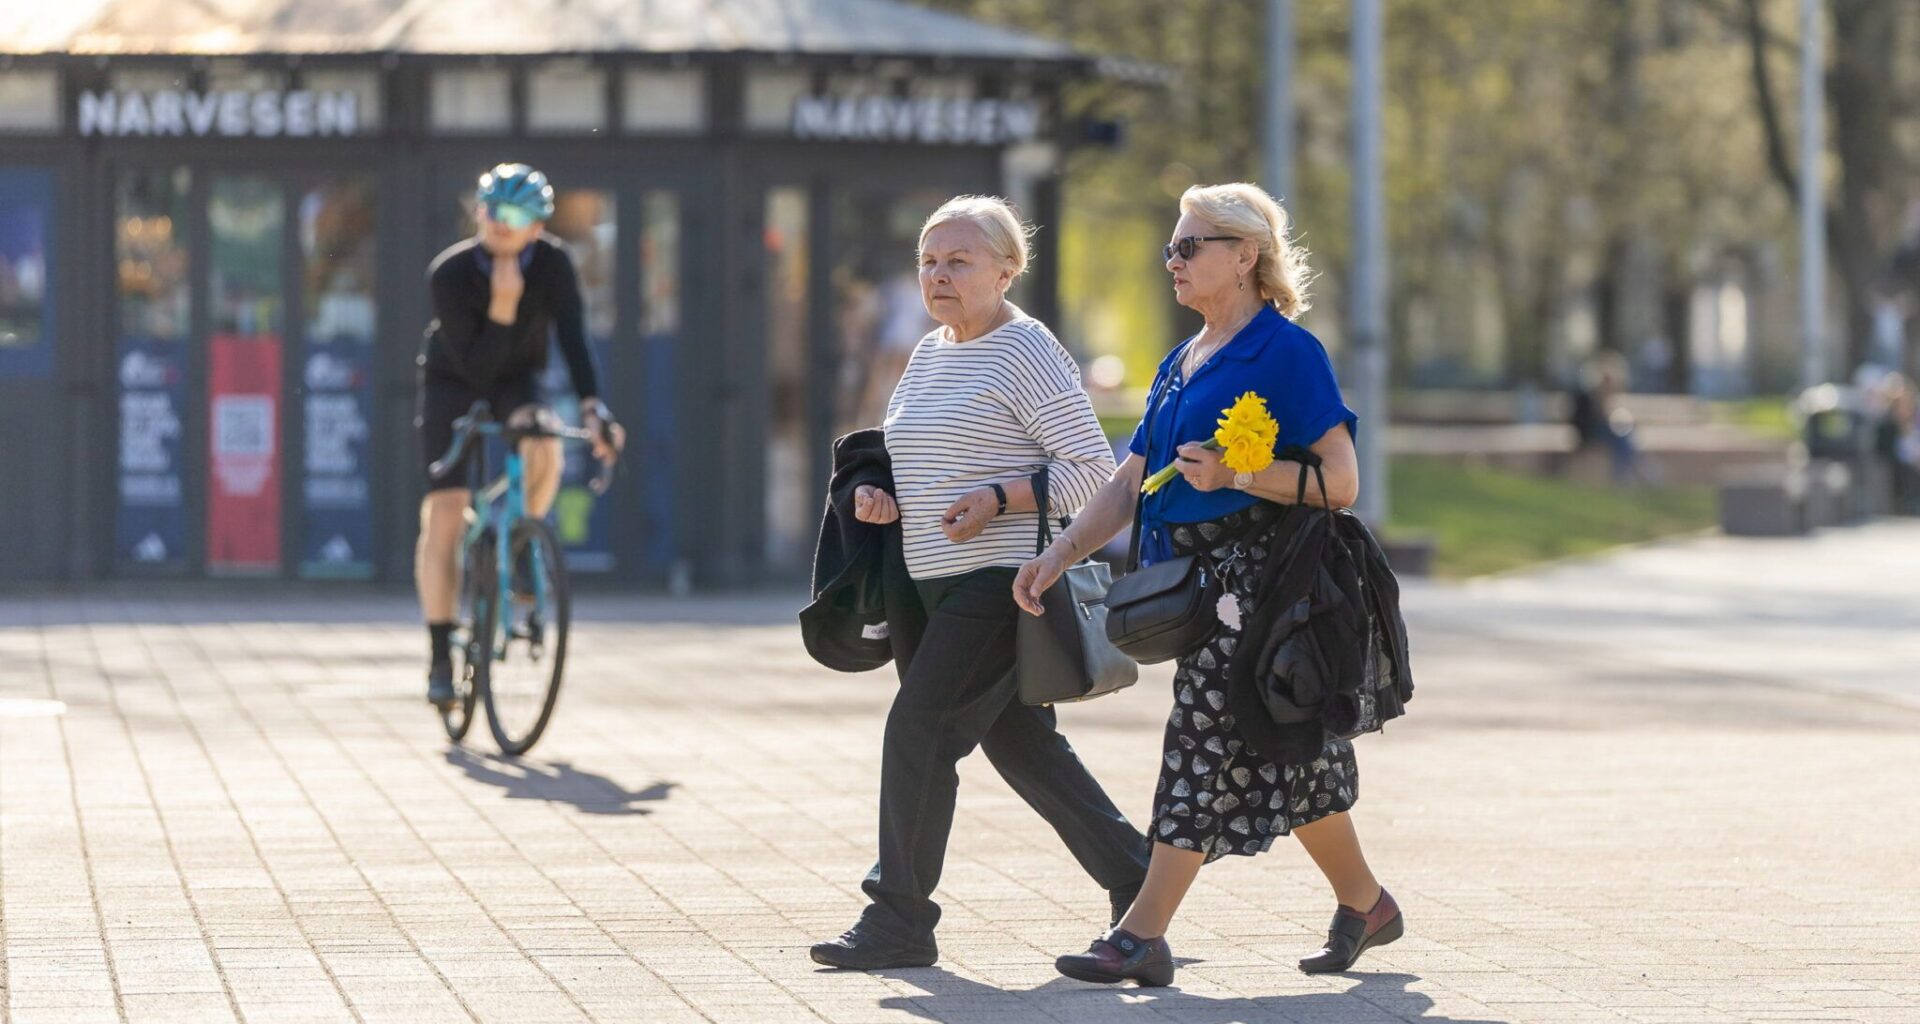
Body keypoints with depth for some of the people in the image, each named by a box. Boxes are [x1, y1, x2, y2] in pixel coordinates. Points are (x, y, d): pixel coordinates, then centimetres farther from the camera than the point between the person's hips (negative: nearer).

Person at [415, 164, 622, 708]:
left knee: (544, 447, -33)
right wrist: (503, 306, -41)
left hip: (516, 378, 1)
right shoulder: (450, 274, -27)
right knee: (444, 511, -12)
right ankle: (440, 657, -4)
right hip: (453, 379, -1)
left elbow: (573, 339, -30)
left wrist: (594, 408, -44)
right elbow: (475, 365, -27)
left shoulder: (553, 265, -22)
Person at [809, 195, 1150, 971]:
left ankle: (899, 919, -7)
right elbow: (909, 462, 26)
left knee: (919, 728, -12)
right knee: (1019, 742, 12)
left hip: (1001, 580, -9)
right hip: (936, 585, 9)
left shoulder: (1025, 350, -9)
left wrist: (997, 499, -22)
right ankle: (1135, 881, 22)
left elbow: (1091, 470, -12)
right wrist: (875, 496, 4)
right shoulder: (926, 356, 16)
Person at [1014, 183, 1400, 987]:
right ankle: (1364, 905, 26)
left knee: (1207, 742, -9)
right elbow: (1129, 482, 16)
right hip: (1195, 583, 9)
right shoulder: (1181, 364, 18)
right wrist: (1060, 552, 3)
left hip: (1255, 580, -9)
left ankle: (1142, 935, -9)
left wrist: (1232, 475, -21)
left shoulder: (1285, 353, -9)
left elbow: (1339, 481, -14)